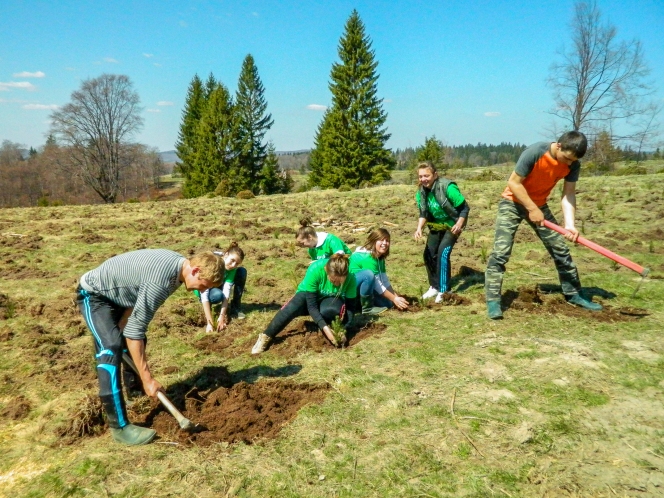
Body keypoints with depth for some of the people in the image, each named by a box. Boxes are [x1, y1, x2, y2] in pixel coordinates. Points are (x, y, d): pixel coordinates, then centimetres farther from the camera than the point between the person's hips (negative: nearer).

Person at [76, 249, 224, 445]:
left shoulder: (177, 262, -8)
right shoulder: (160, 281, -36)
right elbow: (135, 330, -32)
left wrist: (121, 327, -7)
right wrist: (147, 379, -28)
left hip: (115, 294, 10)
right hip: (93, 295, -10)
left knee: (135, 342, 16)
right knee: (112, 348, -22)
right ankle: (120, 427, -20)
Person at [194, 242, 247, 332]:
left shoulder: (232, 267, -25)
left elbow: (227, 291, -31)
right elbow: (204, 294, -42)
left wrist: (221, 317, -41)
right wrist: (209, 323, -47)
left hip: (219, 283, 4)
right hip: (203, 288, -4)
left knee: (242, 271, -21)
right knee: (218, 295, -39)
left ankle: (235, 309, -9)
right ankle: (207, 307, -4)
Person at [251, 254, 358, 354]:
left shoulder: (350, 278, -29)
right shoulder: (315, 270, -35)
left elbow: (350, 306, -19)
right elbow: (311, 305, -32)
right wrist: (325, 327, -42)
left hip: (332, 300, 1)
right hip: (309, 295, -1)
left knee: (327, 310, -38)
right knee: (293, 307, -35)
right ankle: (266, 337, -23)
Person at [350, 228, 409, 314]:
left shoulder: (380, 258, 2)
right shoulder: (367, 258, -26)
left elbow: (384, 280, 4)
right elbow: (377, 285, -25)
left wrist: (397, 297, -3)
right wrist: (394, 299, -21)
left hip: (364, 285, 9)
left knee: (388, 303, -1)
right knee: (369, 274, -36)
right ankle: (366, 308, -20)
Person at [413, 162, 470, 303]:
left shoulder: (448, 187, -28)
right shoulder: (421, 193, -9)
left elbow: (465, 208, -23)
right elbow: (423, 214, -1)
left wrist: (459, 225, -35)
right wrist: (419, 228, -18)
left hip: (452, 225, -6)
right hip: (436, 225, 6)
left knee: (443, 252, -19)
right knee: (429, 254, 1)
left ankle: (444, 290, -9)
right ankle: (434, 287, 19)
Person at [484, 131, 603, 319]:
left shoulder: (572, 165, -12)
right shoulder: (534, 153, -29)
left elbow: (568, 194, -12)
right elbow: (514, 182, -23)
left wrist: (570, 224, -26)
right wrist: (532, 209, -23)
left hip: (539, 205, 6)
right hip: (512, 202, -5)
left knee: (560, 249, 7)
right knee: (500, 252, -16)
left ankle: (573, 294, 22)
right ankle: (493, 301, -13)